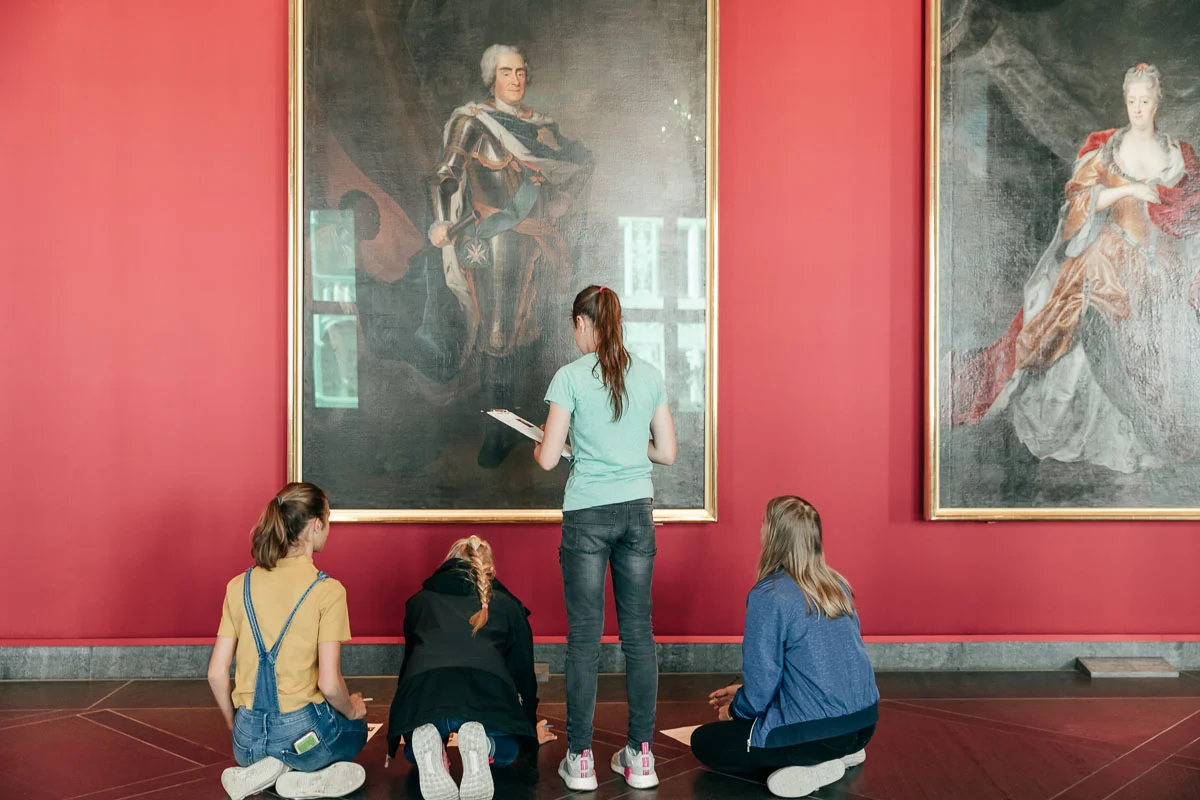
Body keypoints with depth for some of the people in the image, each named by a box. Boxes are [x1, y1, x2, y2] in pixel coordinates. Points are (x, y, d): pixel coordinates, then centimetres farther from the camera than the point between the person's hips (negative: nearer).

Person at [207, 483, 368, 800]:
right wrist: (352, 710, 5)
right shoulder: (327, 590, -15)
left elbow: (216, 672, 2)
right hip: (301, 734, -4)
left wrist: (236, 726, 18)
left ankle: (265, 768, 5)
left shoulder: (239, 586, 0)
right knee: (357, 728, 31)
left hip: (248, 739, 5)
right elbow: (330, 684, -16)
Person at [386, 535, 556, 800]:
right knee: (506, 751, 29)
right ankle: (480, 743, -7)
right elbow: (523, 669, 35)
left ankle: (424, 739, -6)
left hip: (423, 687, 1)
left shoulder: (419, 601, 32)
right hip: (486, 687, 0)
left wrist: (407, 727, 61)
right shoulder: (507, 604, 30)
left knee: (413, 753, 31)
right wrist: (531, 728, 51)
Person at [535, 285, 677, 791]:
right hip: (638, 511, 4)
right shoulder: (649, 375, 5)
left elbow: (547, 459, -7)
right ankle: (640, 756, 16)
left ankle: (580, 760, 10)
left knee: (584, 637, 3)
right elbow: (666, 452, 8)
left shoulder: (570, 377, -7)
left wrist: (540, 447, 14)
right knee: (638, 632, 8)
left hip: (588, 515, -4)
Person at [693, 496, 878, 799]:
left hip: (819, 733, -8)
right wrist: (744, 693, 19)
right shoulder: (836, 585, 6)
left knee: (704, 742, 10)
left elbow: (760, 686, -14)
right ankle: (841, 754, 10)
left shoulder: (768, 596, -18)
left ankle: (809, 769, -4)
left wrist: (734, 710, 8)